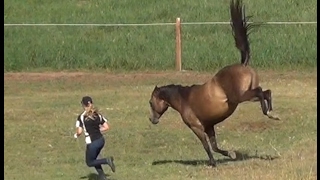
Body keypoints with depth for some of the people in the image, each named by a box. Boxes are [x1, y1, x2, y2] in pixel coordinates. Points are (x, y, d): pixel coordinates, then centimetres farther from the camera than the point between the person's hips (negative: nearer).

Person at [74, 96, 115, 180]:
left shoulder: (81, 117, -11)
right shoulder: (98, 115, 3)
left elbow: (79, 131, -15)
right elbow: (106, 127, 3)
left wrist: (76, 135, 7)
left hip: (92, 143, -6)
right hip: (101, 140, 6)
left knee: (89, 162, 14)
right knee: (93, 160, 26)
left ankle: (107, 160, -8)